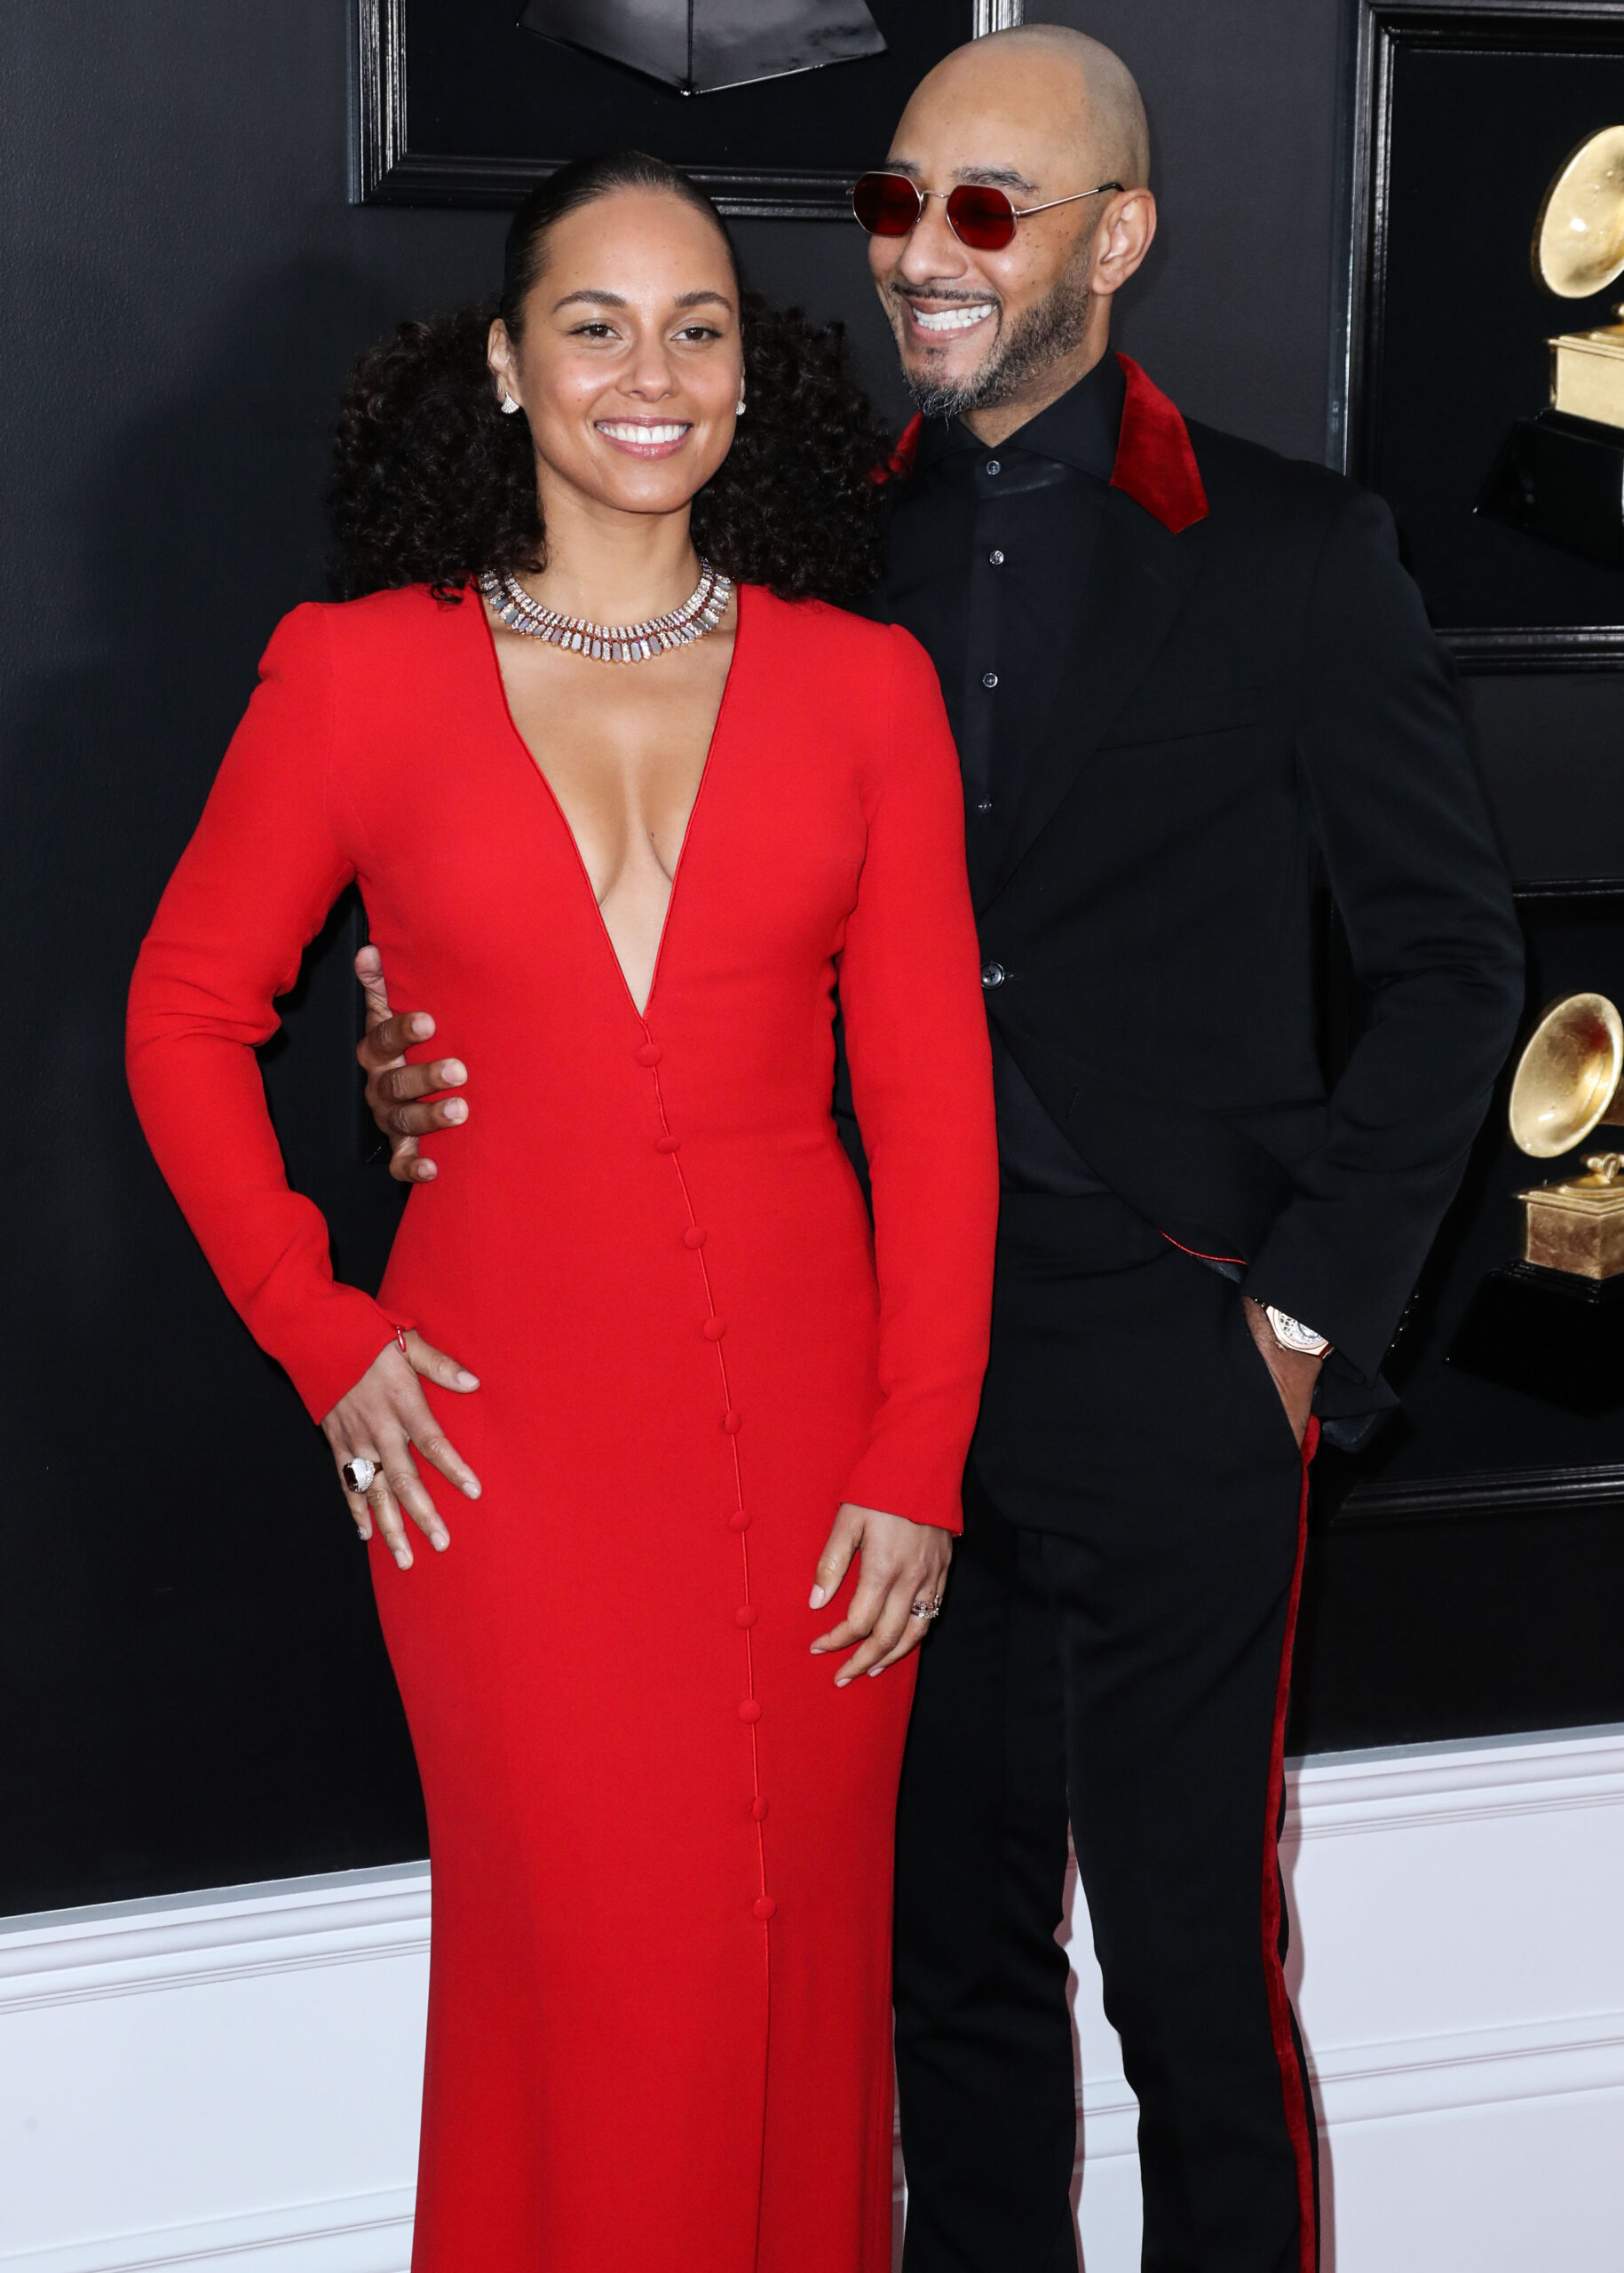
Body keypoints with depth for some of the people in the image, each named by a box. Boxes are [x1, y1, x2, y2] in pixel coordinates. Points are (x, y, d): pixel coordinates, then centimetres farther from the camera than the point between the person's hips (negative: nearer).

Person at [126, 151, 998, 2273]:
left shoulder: (864, 686, 4)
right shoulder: (355, 672, 1)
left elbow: (932, 1090, 3)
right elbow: (188, 1017, 9)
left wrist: (920, 1457, -2)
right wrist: (319, 1330, 0)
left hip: (802, 1411, 1)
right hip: (502, 1423, -1)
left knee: (797, 1950, 9)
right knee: (581, 1961, 3)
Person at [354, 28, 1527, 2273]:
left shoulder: (1292, 552, -2)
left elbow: (1451, 955, 0)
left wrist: (1309, 1310, -4)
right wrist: (444, 1061, -7)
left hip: (1166, 1375, -3)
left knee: (1191, 1964, 3)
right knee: (952, 1944, 14)